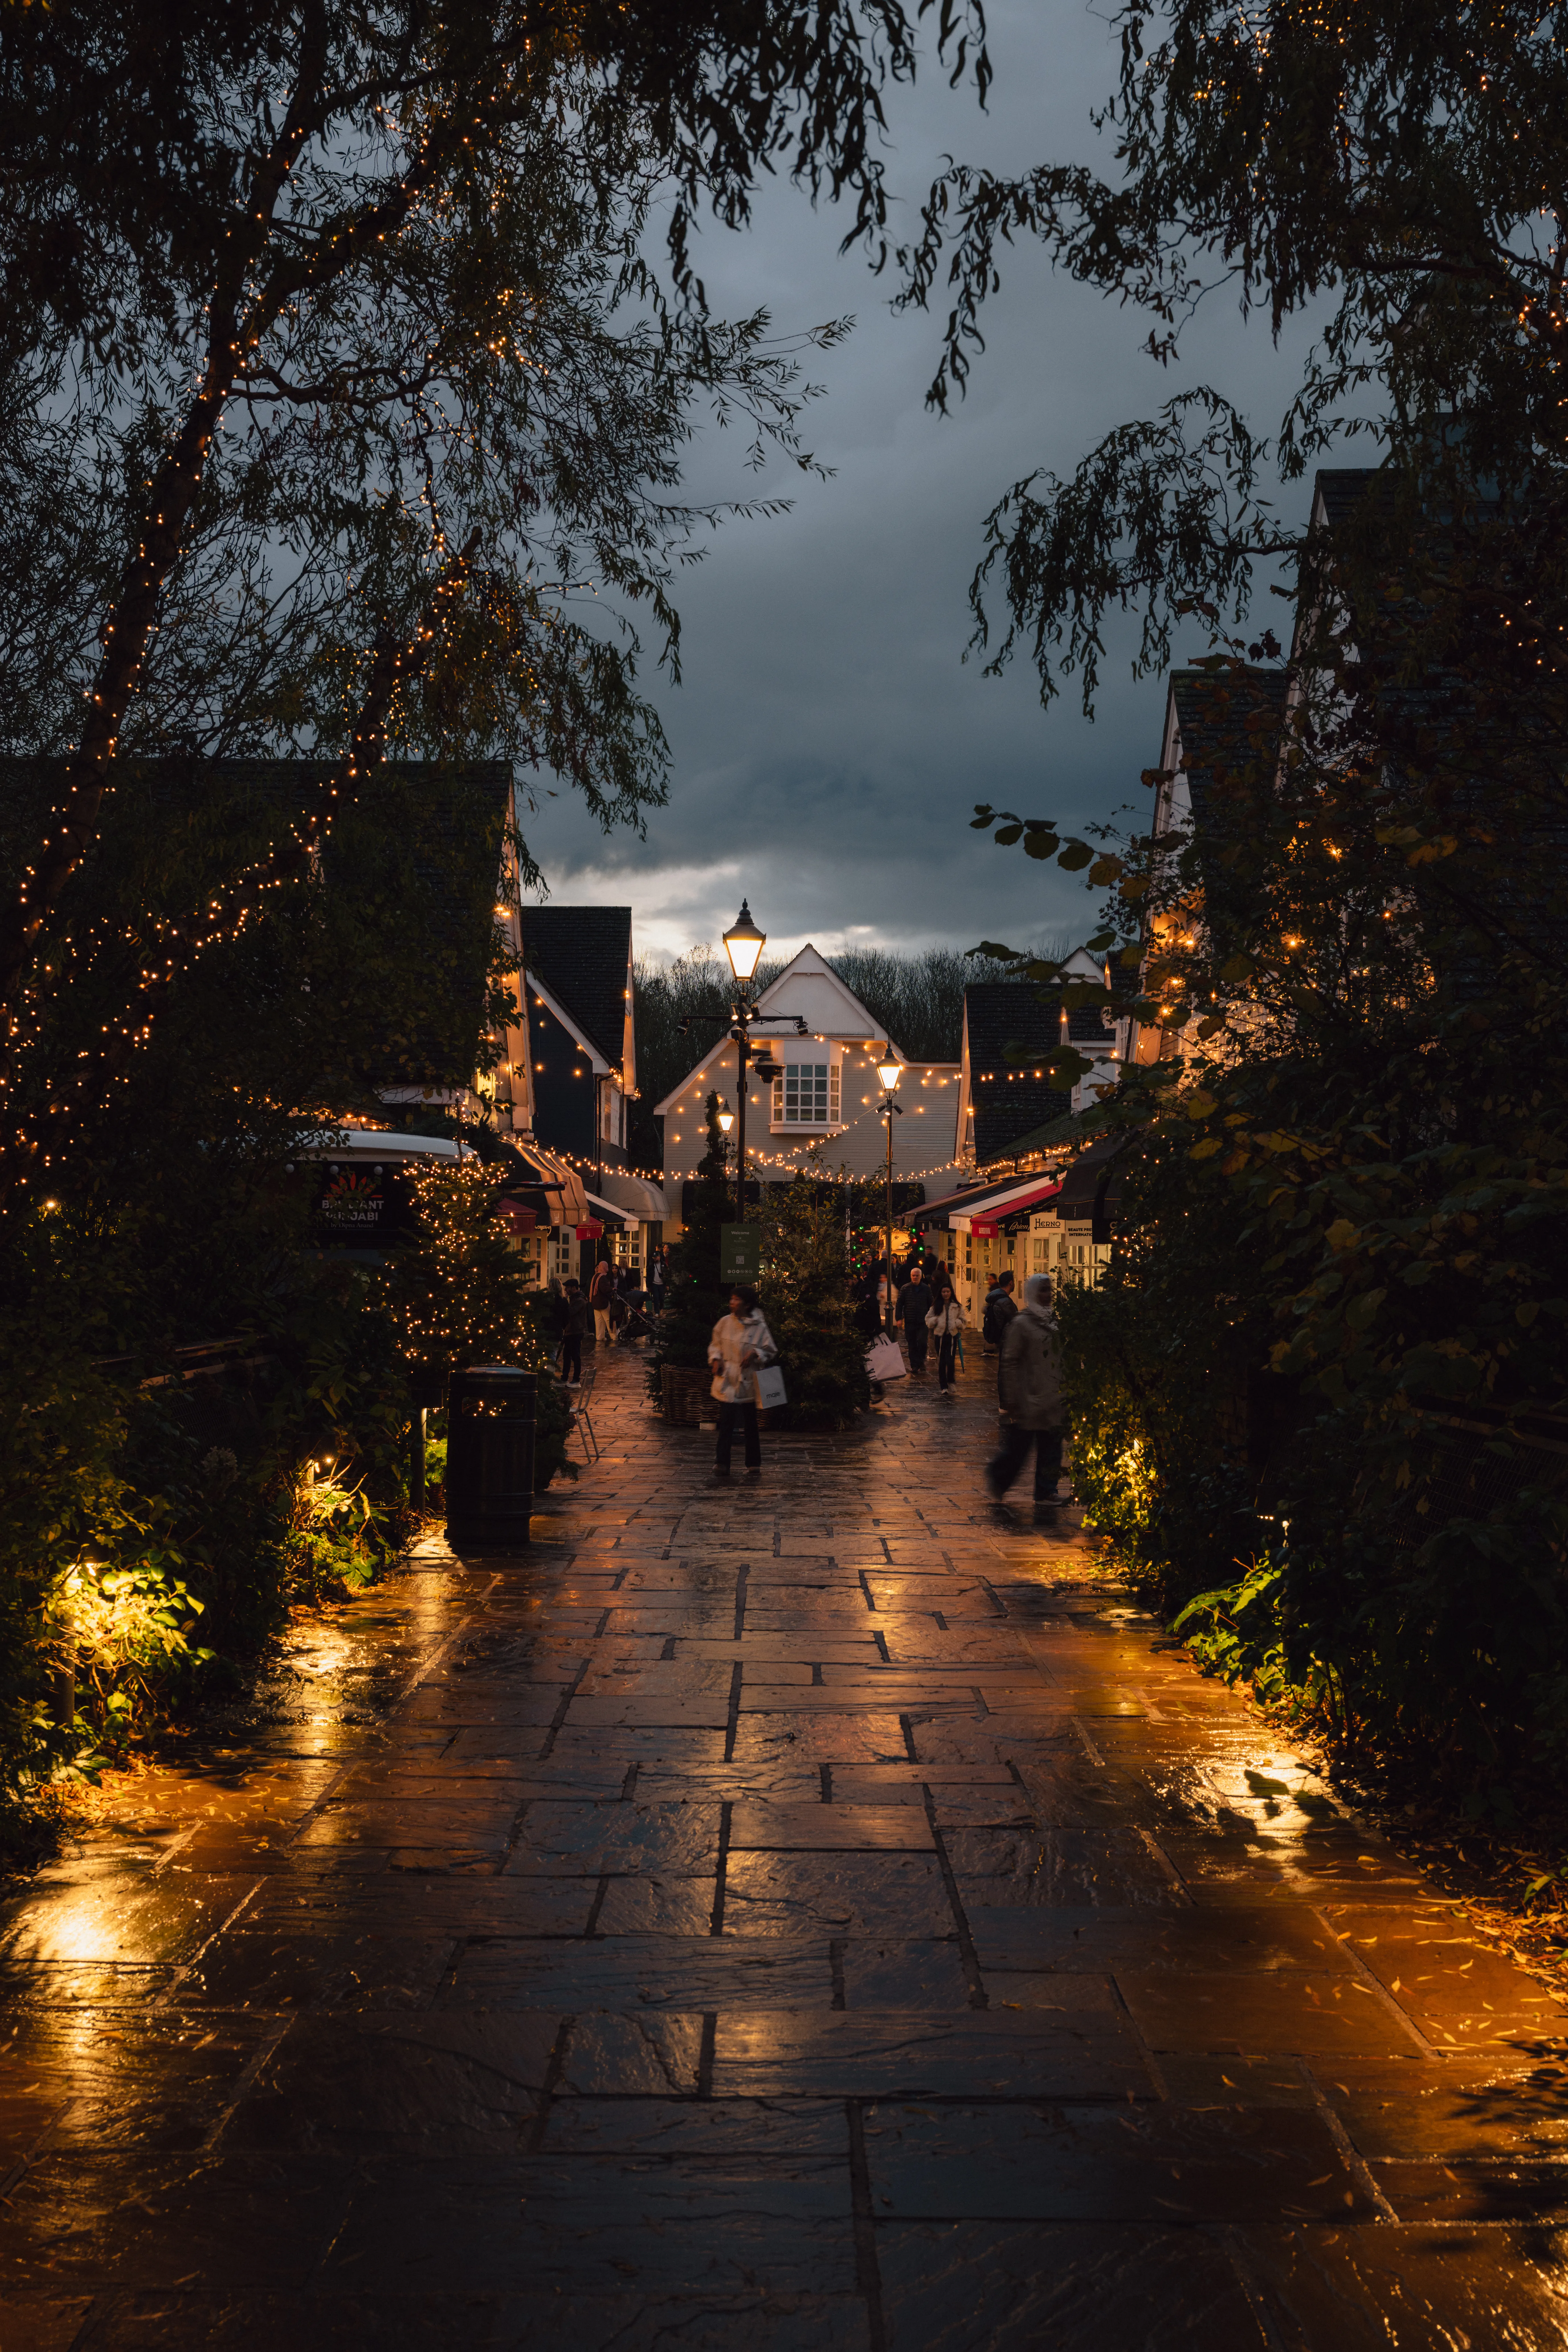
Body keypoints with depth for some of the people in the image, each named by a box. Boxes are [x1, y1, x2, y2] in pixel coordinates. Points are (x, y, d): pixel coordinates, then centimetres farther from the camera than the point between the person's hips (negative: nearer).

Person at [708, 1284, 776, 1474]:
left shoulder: (759, 1328, -5)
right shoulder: (725, 1323, 2)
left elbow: (771, 1352, 2)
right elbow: (715, 1344, 14)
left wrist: (755, 1354, -16)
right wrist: (716, 1359, -3)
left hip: (748, 1383, -1)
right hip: (727, 1381, 1)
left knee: (751, 1425, 11)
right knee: (726, 1423, -9)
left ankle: (753, 1464, 22)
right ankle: (722, 1464, -11)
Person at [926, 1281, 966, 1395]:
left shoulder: (957, 1307, 6)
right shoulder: (936, 1307, 7)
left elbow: (963, 1321, 11)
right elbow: (928, 1321, 10)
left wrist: (957, 1323, -10)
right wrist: (935, 1321, -11)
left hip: (952, 1336, -1)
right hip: (940, 1336, 1)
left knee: (950, 1360, -12)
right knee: (941, 1362, 2)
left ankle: (951, 1381, 10)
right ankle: (944, 1387, 10)